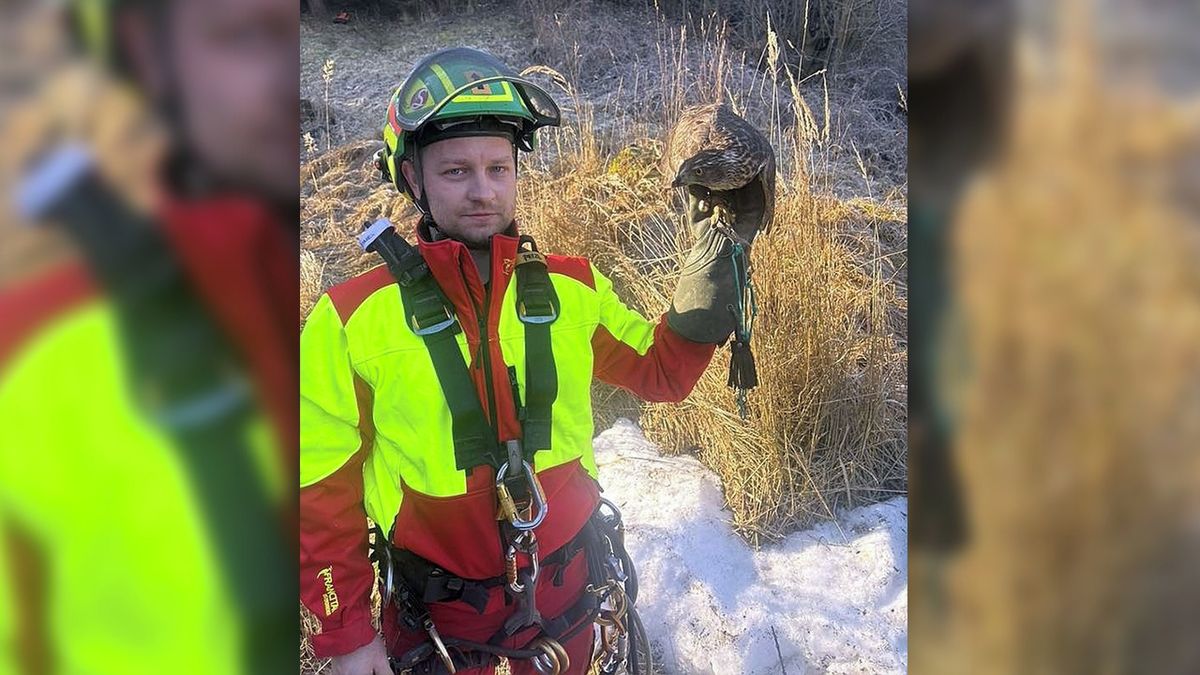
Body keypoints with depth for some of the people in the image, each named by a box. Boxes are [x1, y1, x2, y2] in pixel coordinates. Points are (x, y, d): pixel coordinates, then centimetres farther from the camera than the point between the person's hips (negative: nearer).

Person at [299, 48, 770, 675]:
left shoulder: (571, 289, -6)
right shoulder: (350, 319, -15)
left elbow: (662, 369, 6)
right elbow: (323, 493, -8)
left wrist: (714, 259, -5)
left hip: (576, 602, 3)